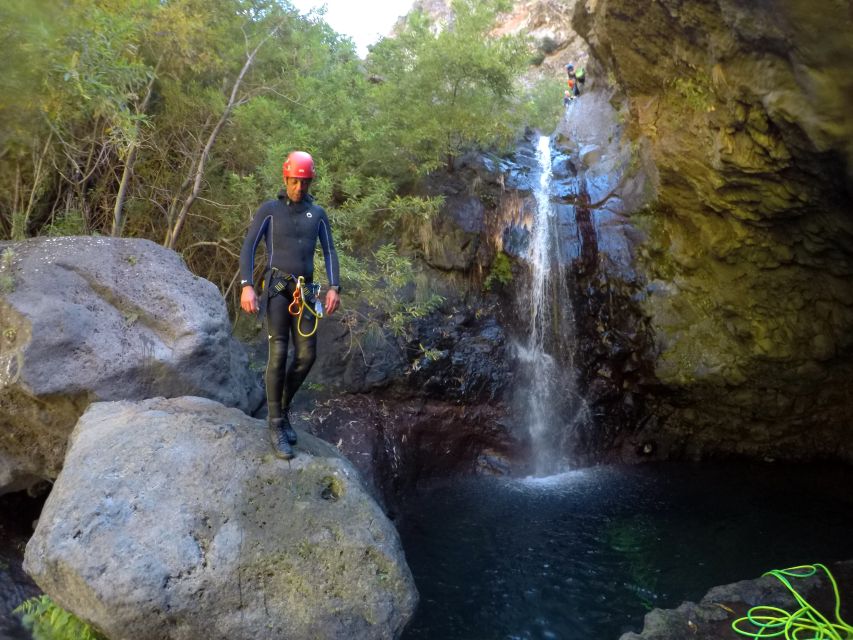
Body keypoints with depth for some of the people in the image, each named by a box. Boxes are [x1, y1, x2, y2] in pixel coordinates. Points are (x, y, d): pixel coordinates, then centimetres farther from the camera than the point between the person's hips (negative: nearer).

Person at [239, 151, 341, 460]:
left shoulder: (318, 213, 13)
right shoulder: (269, 209, 2)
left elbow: (329, 252, 8)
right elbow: (248, 248, -4)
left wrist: (334, 288, -6)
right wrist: (246, 287, -18)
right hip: (277, 287, -4)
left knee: (307, 354, -3)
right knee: (278, 354, -13)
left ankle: (282, 408, 21)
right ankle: (276, 426, -4)